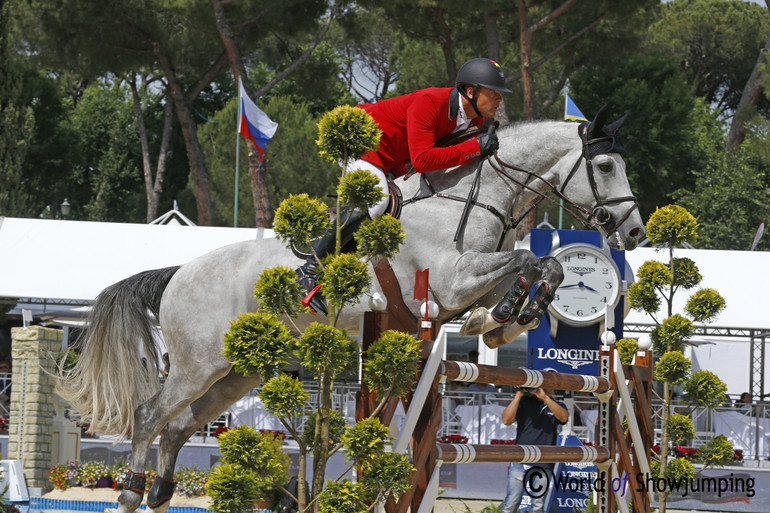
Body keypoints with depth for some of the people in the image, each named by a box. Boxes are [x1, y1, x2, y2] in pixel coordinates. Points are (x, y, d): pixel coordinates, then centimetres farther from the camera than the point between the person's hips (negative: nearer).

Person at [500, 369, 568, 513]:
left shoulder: (557, 406, 15)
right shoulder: (524, 401, 12)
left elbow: (563, 417, -8)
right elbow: (506, 420, -2)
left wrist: (544, 397, -16)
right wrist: (519, 394, -6)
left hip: (543, 465, 1)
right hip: (520, 461, -1)